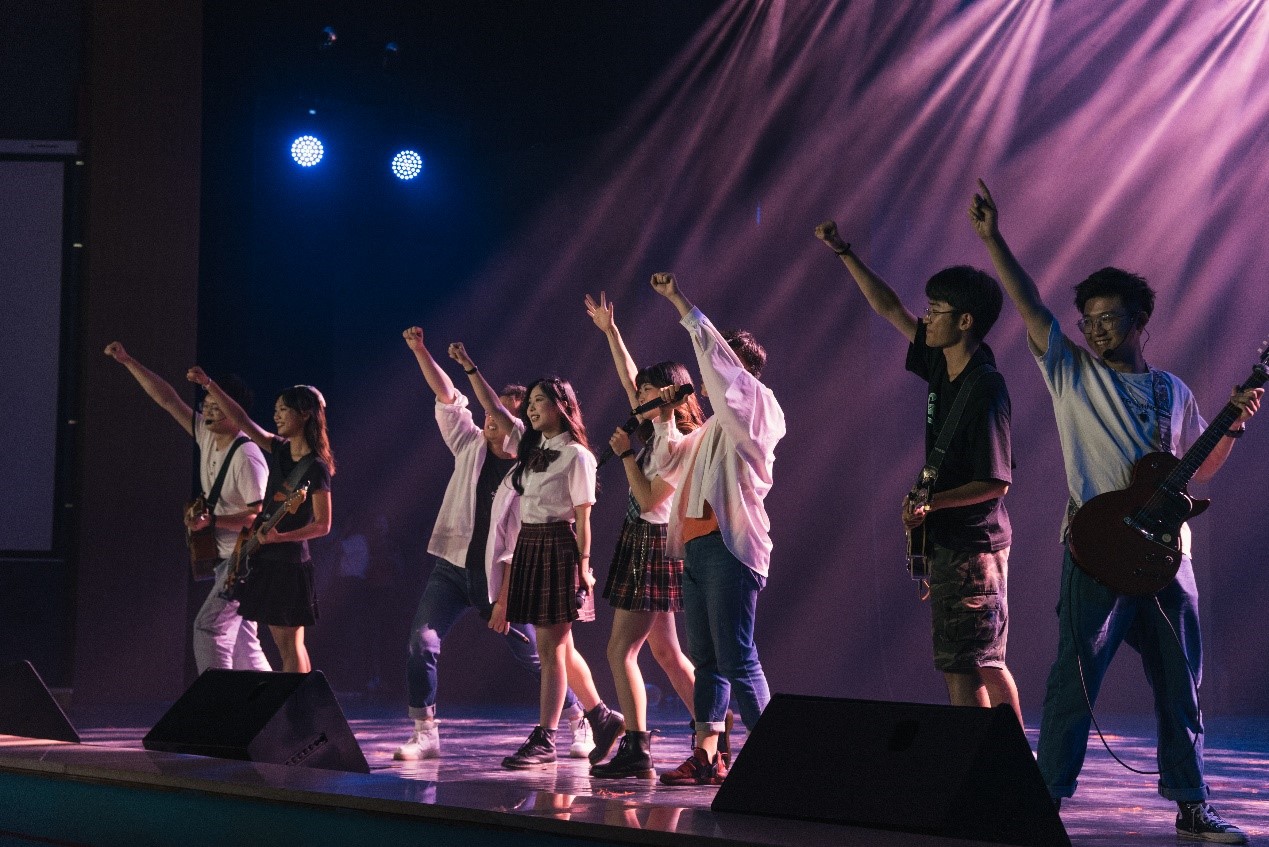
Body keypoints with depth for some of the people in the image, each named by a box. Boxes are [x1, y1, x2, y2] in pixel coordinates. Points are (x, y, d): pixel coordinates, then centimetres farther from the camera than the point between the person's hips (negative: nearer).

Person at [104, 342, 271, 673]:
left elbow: (259, 515, -22)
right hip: (227, 557, 9)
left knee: (209, 626, -14)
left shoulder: (246, 456, -19)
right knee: (239, 638, 10)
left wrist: (211, 521, -24)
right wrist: (127, 362, 6)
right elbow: (168, 399, 9)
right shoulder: (206, 435, 5)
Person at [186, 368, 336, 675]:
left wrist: (280, 537, -23)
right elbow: (241, 420, 12)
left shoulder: (316, 467, -13)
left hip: (290, 560, -8)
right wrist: (208, 384, 8)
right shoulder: (280, 450, 8)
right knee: (285, 643, 9)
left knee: (289, 643, -5)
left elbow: (322, 525, -14)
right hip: (265, 558, 8)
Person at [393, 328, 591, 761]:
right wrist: (419, 350, -8)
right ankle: (425, 734, -5)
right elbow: (446, 397, 2)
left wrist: (470, 367, -23)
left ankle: (580, 723, 23)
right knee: (421, 643, -12)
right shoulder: (471, 445, 7)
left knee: (534, 656, 4)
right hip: (453, 567, 4)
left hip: (500, 576, -4)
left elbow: (503, 420, -21)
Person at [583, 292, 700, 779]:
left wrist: (625, 455, -14)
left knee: (621, 648, -13)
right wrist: (609, 331, 23)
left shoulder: (679, 444, -15)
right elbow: (628, 379, 20)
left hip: (656, 545, -9)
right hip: (643, 544, 9)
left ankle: (635, 750, -14)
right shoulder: (657, 431, 9)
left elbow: (649, 499, -19)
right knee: (666, 653, 12)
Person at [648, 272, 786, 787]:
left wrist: (678, 301, -8)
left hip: (729, 546, -10)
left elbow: (716, 351, -11)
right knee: (706, 660, 8)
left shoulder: (753, 407, -1)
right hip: (698, 546, 10)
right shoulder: (713, 428, 24)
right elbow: (671, 459, 37)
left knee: (737, 659, -12)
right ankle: (705, 758, 10)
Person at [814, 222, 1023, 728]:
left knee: (960, 667, -8)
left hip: (972, 543, -9)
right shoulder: (943, 367, 6)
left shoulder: (985, 388, -19)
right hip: (949, 541, 9)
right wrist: (842, 251, 15)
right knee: (987, 664, 14)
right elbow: (888, 308, 16)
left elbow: (997, 482, -19)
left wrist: (932, 502, -27)